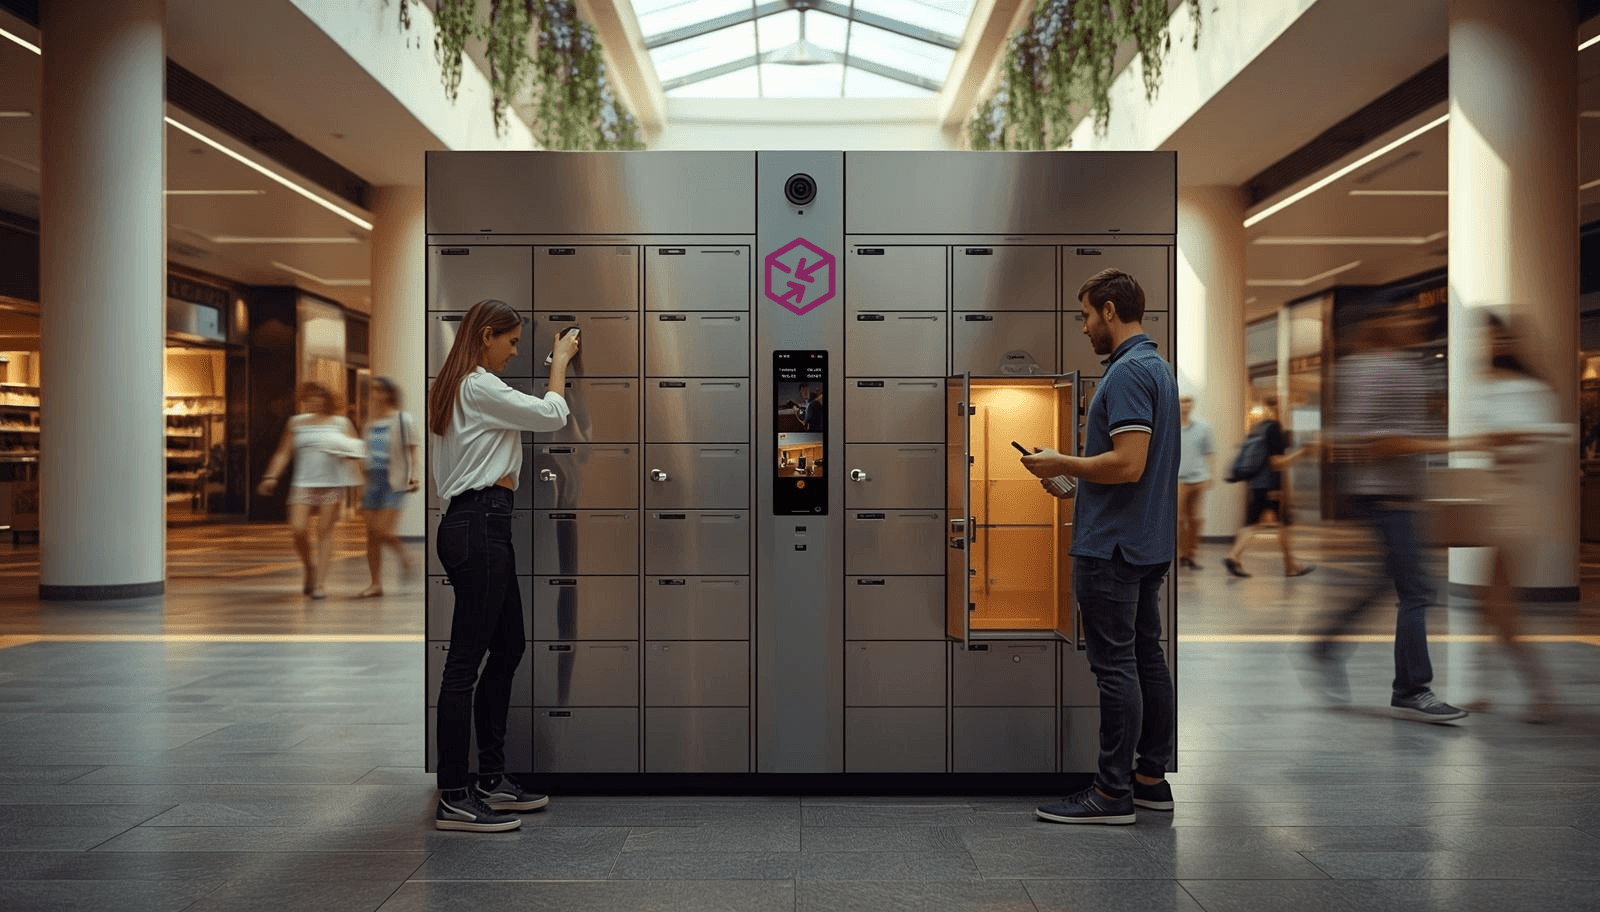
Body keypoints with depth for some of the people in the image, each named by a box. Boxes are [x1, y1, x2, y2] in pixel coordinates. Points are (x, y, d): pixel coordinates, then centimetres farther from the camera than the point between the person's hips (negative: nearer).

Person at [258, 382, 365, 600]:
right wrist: (271, 476, 2)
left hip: (332, 484, -1)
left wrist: (347, 451, -12)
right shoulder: (296, 423, 13)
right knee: (298, 530, -10)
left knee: (325, 531, -4)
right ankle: (310, 570, 17)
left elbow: (356, 450, 10)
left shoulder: (341, 423, 8)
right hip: (303, 484, 2)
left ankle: (319, 582, 1)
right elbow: (283, 453, 13)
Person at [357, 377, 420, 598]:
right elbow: (367, 455, 19)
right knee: (371, 534, 3)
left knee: (383, 531, -15)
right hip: (373, 481, 6)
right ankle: (376, 584, 8)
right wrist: (363, 485, 19)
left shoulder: (403, 420, -3)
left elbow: (414, 447, -7)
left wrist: (415, 474, -19)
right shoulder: (371, 424, 13)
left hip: (394, 481, -6)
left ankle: (405, 559, 12)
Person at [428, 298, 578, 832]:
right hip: (480, 527, -11)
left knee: (507, 648, 15)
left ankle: (491, 779, 23)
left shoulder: (454, 388, 20)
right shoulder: (479, 387, -11)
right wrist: (559, 361, 6)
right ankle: (453, 799, 1)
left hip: (474, 524, 11)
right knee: (467, 659, -6)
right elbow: (552, 416, -8)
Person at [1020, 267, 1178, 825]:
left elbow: (1127, 464, -26)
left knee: (1115, 665, -4)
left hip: (1113, 547, -11)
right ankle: (1151, 778, 22)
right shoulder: (1159, 368, 15)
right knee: (1146, 659, 13)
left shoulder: (1127, 372, -19)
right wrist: (1072, 473, 19)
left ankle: (1113, 793, 4)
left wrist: (1061, 463, -13)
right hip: (1148, 543, 11)